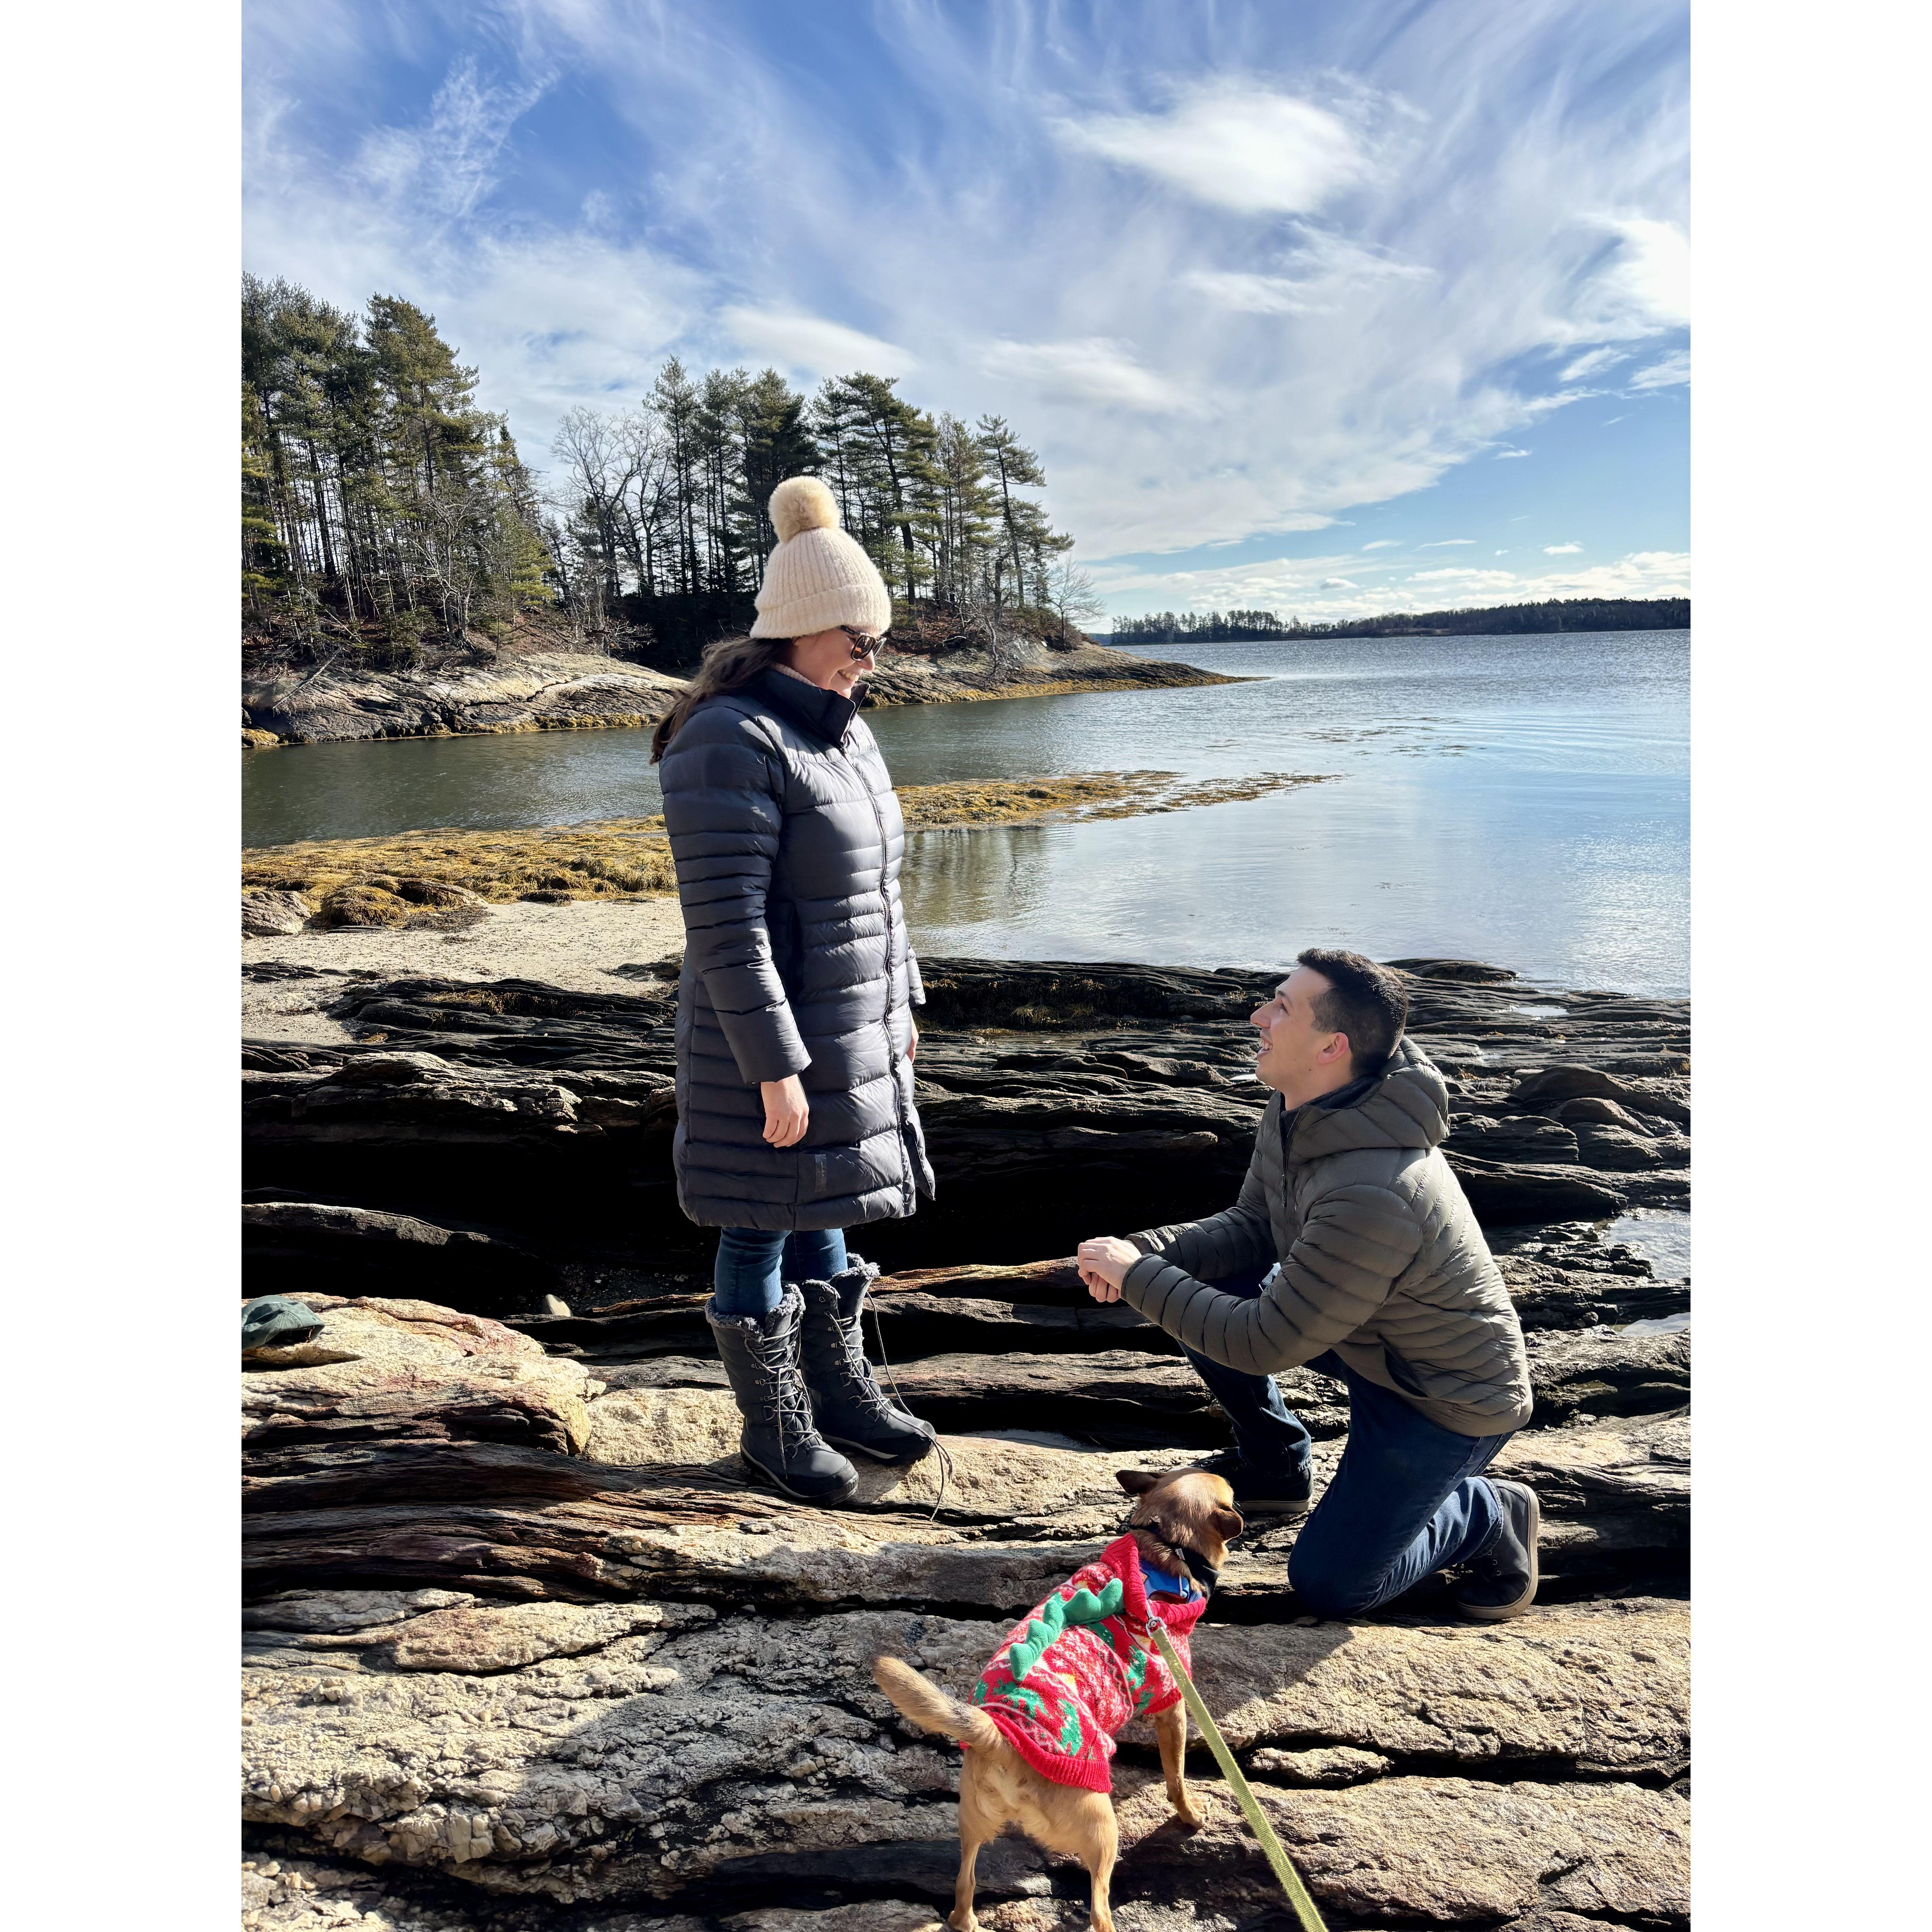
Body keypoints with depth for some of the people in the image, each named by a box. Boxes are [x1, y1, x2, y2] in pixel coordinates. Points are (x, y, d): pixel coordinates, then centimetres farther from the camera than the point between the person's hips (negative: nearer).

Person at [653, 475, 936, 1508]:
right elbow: (726, 926, -23)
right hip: (769, 1039, -9)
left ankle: (841, 1393, 37)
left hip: (849, 1032, 9)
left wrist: (900, 1002, 18)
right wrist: (775, 1069, -22)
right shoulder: (731, 743, -20)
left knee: (824, 1212, 20)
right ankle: (774, 1427, 27)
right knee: (761, 1229, 8)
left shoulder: (841, 731, 9)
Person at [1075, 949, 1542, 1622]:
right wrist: (1147, 1251, -16)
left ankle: (1488, 1514, 18)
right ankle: (1273, 1465, 19)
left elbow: (1268, 1343, -32)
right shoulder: (1298, 1112, -10)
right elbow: (1253, 1225, 1)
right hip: (1364, 1334, 8)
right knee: (1197, 1286, -2)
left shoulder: (1374, 1194, -39)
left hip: (1449, 1396, -8)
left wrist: (1141, 1279, -25)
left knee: (1328, 1585, -5)